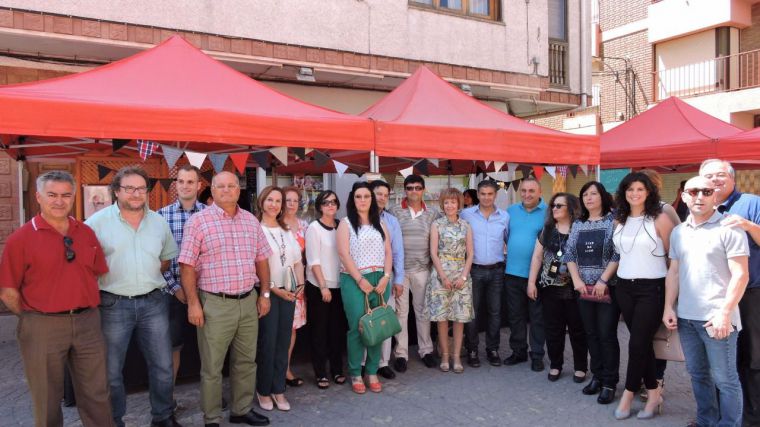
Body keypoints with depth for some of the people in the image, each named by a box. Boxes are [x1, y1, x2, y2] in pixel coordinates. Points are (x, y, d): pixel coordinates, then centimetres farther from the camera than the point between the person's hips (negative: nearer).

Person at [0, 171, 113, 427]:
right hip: (43, 327, -3)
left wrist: (84, 310, 8)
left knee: (96, 394, 13)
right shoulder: (21, 238, -7)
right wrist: (33, 318, -3)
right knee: (47, 399, 14)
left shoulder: (86, 233, 5)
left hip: (87, 322, 4)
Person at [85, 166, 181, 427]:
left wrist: (148, 277, 5)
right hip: (114, 304, -3)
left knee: (163, 366, 10)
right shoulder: (98, 222, -5)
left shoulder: (159, 222, 7)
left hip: (153, 303, 3)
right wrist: (116, 280, -6)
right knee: (111, 370, 9)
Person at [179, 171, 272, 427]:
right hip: (215, 304, -5)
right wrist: (193, 303, -13)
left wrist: (265, 294, 8)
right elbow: (187, 265, -9)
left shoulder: (251, 221, 8)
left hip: (248, 301, 5)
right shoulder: (198, 221, -6)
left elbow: (261, 259, 13)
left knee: (246, 361, 15)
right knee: (212, 367, 6)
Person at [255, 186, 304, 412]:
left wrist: (300, 284, 2)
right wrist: (274, 289, -13)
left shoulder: (287, 231, 13)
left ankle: (278, 390, 19)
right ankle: (264, 390, 17)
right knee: (267, 344, 1)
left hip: (289, 292, 6)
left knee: (283, 343, 9)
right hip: (267, 293, -5)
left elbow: (297, 260, 16)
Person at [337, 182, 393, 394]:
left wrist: (385, 277, -4)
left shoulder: (380, 224, 14)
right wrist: (360, 280, -12)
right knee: (357, 328, -3)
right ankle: (355, 374, 10)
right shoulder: (346, 224, 1)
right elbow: (344, 254, -8)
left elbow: (388, 252, 10)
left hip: (379, 280, 4)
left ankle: (372, 372, 16)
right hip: (354, 280, -4)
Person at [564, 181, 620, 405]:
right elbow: (569, 254, 9)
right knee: (591, 334, 10)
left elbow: (618, 254, -10)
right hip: (584, 288, 5)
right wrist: (577, 280, -3)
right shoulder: (578, 224, 11)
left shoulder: (613, 221, -3)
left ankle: (610, 383, 8)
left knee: (607, 334, -3)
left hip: (608, 287, -5)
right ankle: (597, 376, 22)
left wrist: (603, 280, -16)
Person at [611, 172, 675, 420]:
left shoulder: (660, 218, -8)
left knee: (637, 343, -4)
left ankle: (628, 395, 11)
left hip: (651, 288, -5)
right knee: (643, 343, 11)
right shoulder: (619, 221, 8)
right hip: (624, 288, 5)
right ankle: (653, 394, 21)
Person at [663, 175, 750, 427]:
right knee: (698, 374, 16)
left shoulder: (728, 228, -6)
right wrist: (669, 307, 8)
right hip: (685, 316, 6)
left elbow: (740, 275, -10)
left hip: (716, 317, -6)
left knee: (724, 379, 3)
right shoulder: (678, 232, 11)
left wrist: (724, 313, -16)